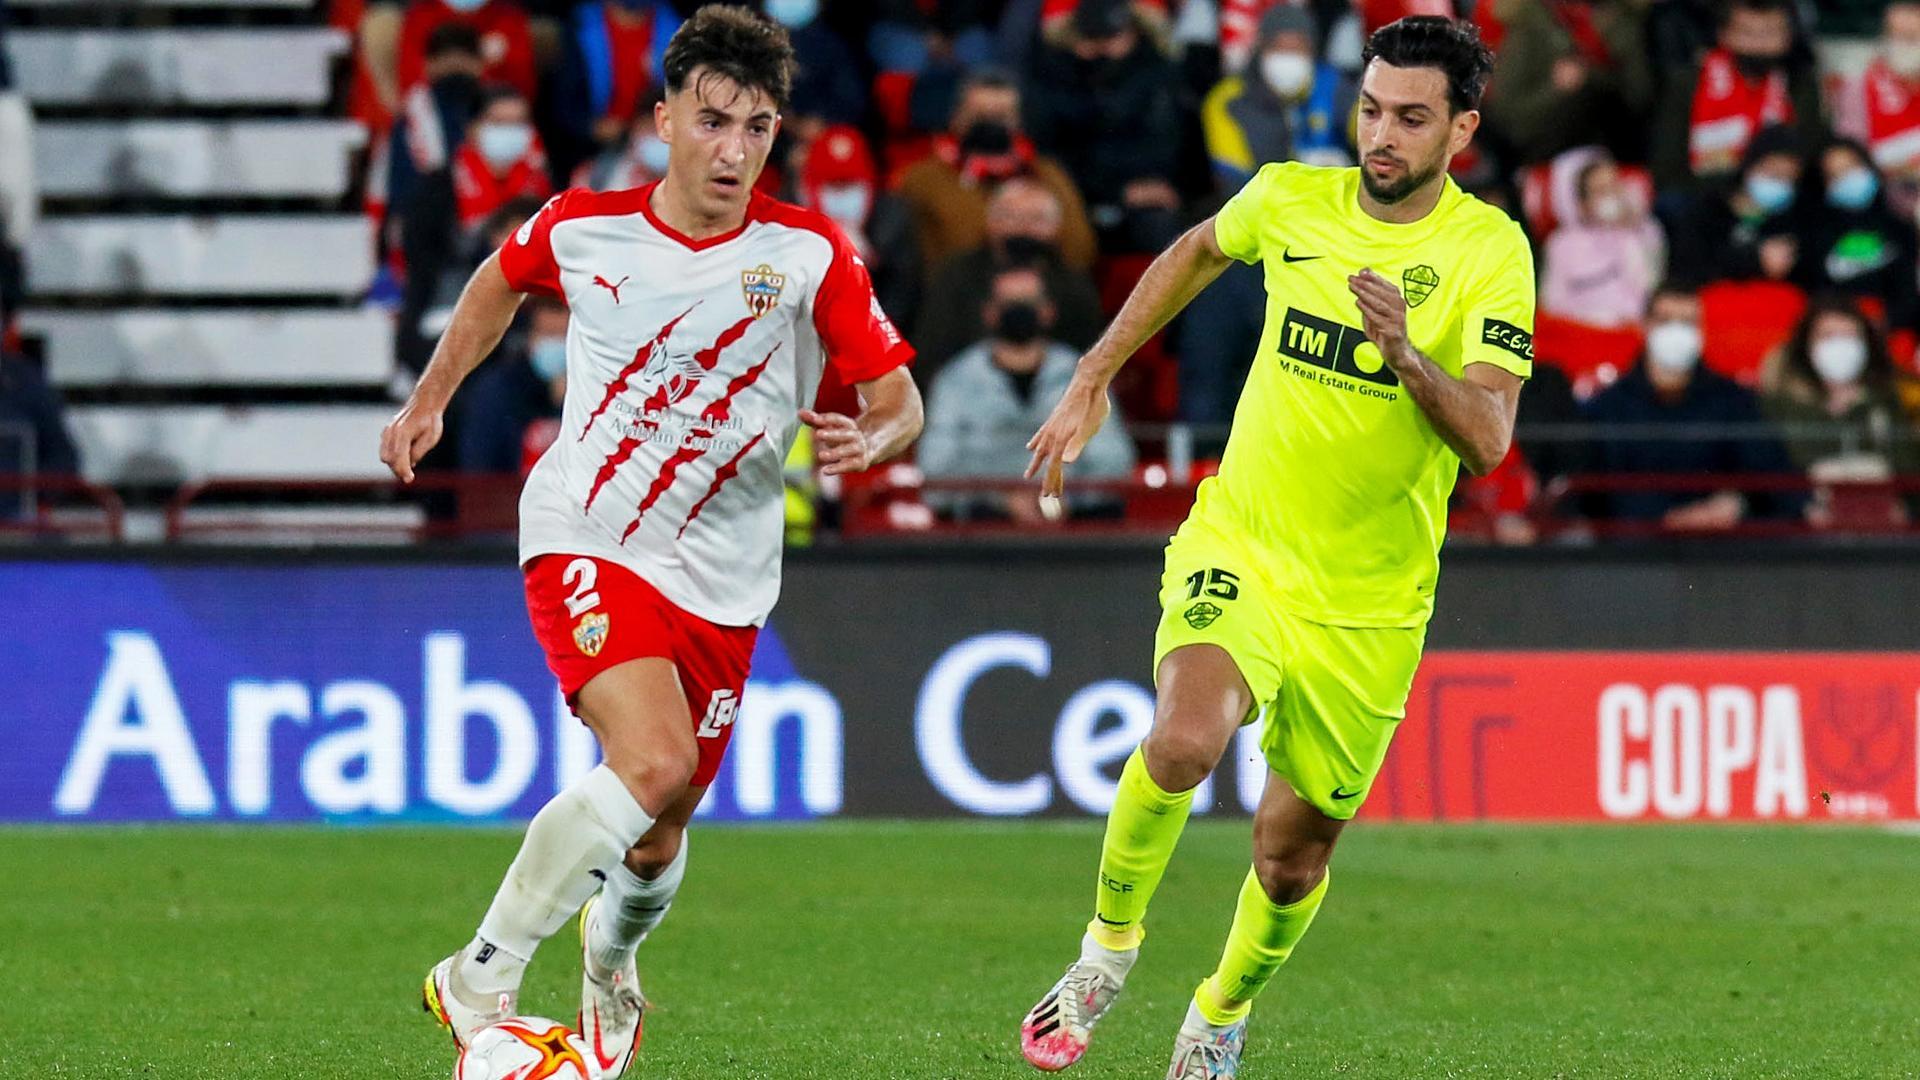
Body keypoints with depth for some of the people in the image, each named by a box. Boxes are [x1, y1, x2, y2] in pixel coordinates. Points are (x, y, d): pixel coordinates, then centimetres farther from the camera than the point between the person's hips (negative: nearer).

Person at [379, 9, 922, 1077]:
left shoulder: (811, 256, -8)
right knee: (651, 762, -27)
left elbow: (899, 400, -2)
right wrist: (429, 403, 21)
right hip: (586, 538, -2)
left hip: (722, 578, 2)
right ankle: (482, 978, -15)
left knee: (657, 840, 10)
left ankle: (611, 962, 47)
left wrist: (868, 442, -24)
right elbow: (504, 279, 19)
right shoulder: (583, 227, -5)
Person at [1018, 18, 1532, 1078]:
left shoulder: (1490, 250, -11)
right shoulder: (1289, 199, -3)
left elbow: (1487, 441, -20)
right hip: (1238, 550, 0)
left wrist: (1408, 357, -38)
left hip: (1369, 604, 0)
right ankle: (1109, 942, -4)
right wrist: (1091, 382, 21)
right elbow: (1197, 251, 21)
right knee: (1184, 740, -30)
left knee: (1293, 852, 8)